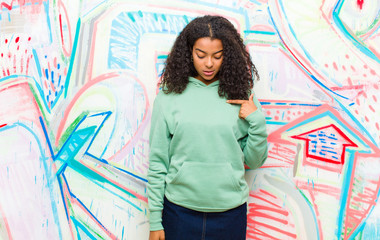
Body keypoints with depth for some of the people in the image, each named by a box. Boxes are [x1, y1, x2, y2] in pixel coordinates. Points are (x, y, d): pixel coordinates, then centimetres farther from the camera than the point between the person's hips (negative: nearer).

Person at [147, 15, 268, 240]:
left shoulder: (241, 96, -2)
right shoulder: (168, 97, -5)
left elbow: (254, 162, 4)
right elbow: (157, 163, -2)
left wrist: (257, 121, -12)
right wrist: (155, 221, 0)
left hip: (231, 211, 1)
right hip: (179, 209, -1)